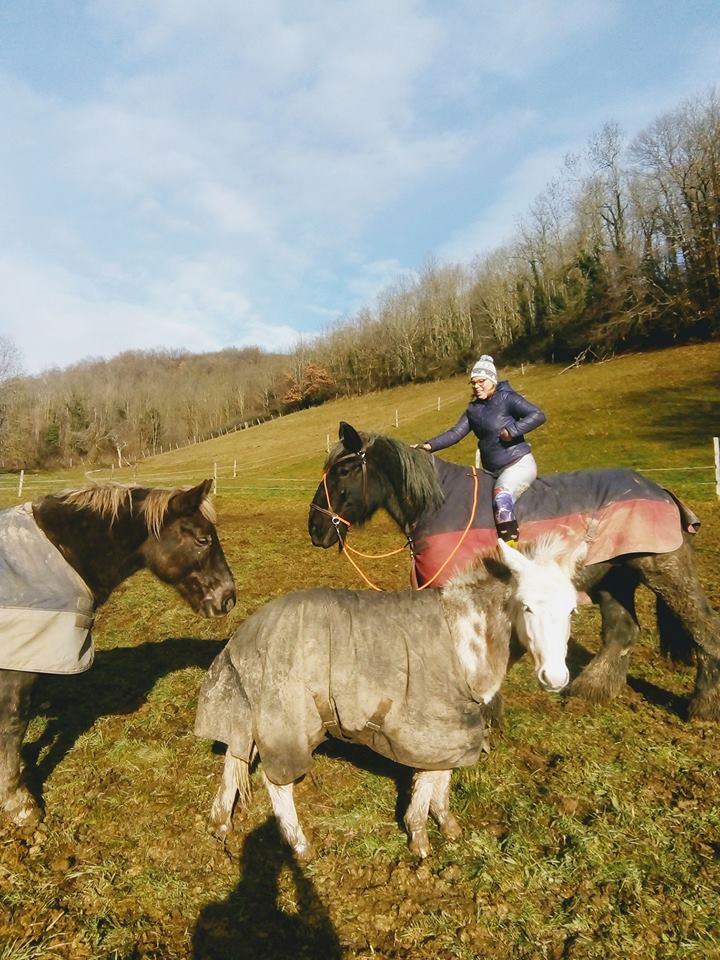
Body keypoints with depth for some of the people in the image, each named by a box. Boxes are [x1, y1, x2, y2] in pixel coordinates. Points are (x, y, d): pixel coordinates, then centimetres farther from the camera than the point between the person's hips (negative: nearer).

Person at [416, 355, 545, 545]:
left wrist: (512, 430, -25)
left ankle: (510, 547, -37)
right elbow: (455, 433, 4)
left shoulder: (507, 398, -6)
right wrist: (430, 445, -10)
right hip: (493, 471, 8)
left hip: (519, 464, -8)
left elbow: (538, 415, -13)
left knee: (501, 495, -32)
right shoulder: (473, 409, 12)